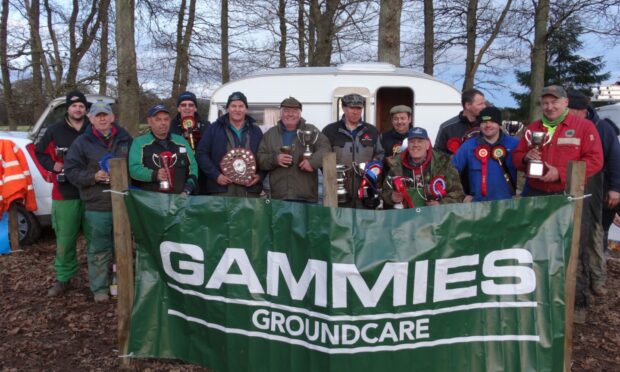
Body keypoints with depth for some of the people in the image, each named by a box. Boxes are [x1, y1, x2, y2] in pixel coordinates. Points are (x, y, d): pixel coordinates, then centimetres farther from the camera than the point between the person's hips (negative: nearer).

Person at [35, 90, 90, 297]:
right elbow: (40, 152, 15)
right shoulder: (55, 131, 4)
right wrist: (52, 165, -2)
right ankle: (63, 278, 20)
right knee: (64, 239, 5)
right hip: (65, 194, 1)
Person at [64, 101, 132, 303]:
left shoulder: (125, 139, 8)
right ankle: (99, 288, 15)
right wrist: (93, 176, -15)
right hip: (97, 206, -2)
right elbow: (71, 170, -1)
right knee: (98, 250, 3)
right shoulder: (82, 142, 1)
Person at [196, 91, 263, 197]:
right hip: (221, 189, -2)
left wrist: (260, 175, -2)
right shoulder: (214, 128, 7)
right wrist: (216, 175, -9)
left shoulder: (256, 131, 15)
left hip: (249, 190, 3)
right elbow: (202, 153, 3)